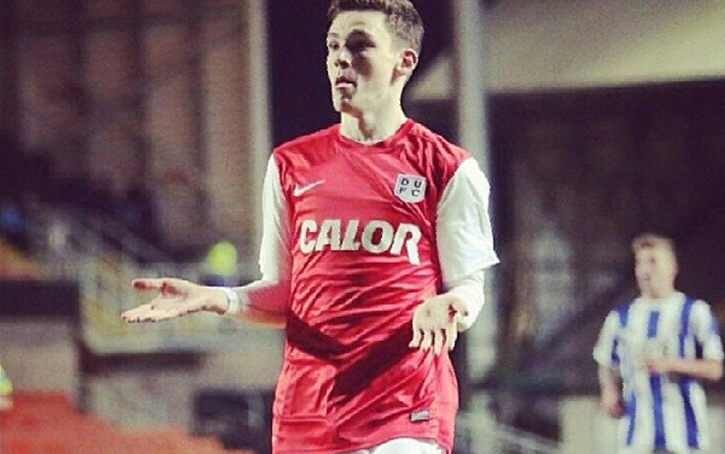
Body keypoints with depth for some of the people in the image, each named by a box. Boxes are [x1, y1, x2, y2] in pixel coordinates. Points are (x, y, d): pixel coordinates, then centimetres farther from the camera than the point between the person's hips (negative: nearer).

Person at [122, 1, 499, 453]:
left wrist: (443, 308, -20)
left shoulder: (448, 169, 1)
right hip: (305, 415, 4)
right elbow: (284, 293, 17)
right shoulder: (292, 165, 13)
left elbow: (469, 287, 3)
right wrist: (219, 299, -1)